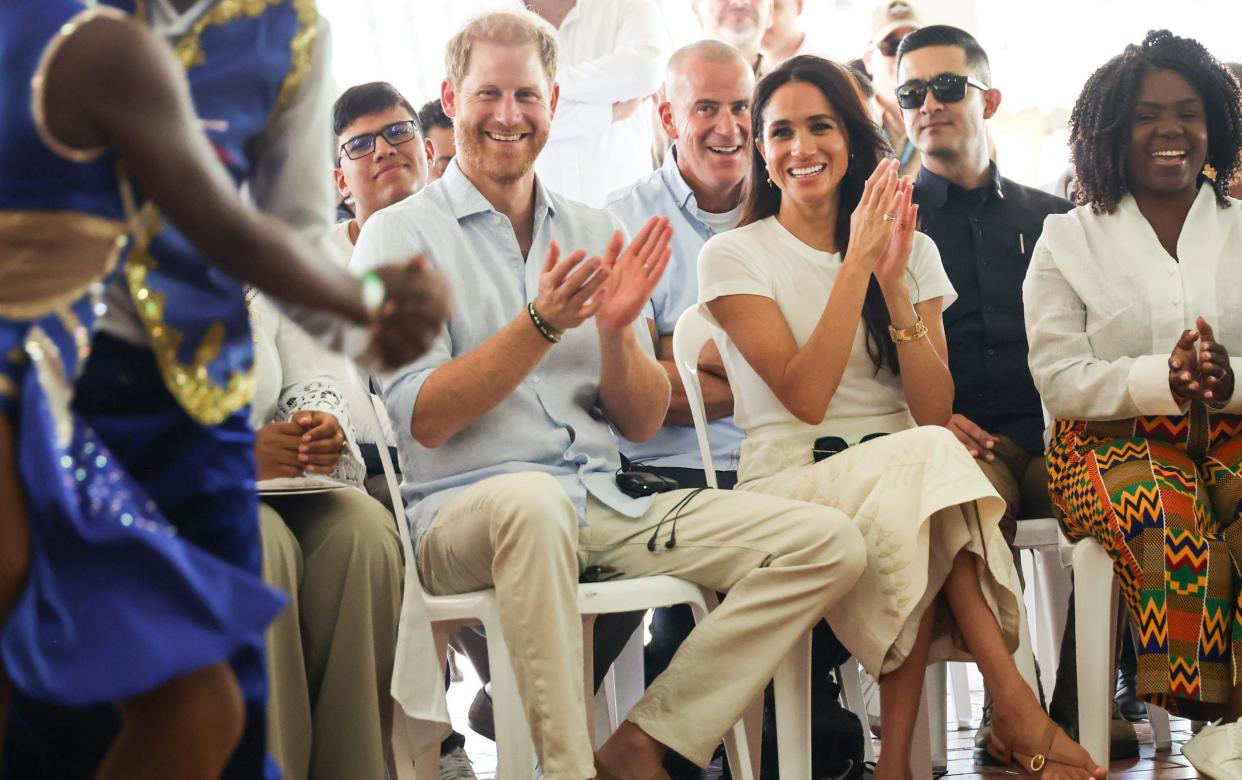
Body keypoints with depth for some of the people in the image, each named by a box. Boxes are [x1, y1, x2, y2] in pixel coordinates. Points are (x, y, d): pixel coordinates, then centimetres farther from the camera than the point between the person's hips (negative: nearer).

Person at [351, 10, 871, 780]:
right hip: (466, 509, -5)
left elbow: (643, 423, 12)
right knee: (533, 499, -42)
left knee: (830, 543, -12)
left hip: (608, 509, 5)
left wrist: (615, 328, -7)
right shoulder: (401, 235, 3)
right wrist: (542, 325, -19)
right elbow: (424, 419, -8)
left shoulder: (596, 230, 16)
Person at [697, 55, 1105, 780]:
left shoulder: (914, 251, 13)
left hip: (901, 477, 3)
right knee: (924, 458, -33)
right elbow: (804, 397, -12)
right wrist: (856, 265, -14)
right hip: (791, 478, -3)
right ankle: (1018, 708, -27)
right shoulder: (734, 256, 2)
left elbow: (936, 411, 0)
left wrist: (894, 282, -10)